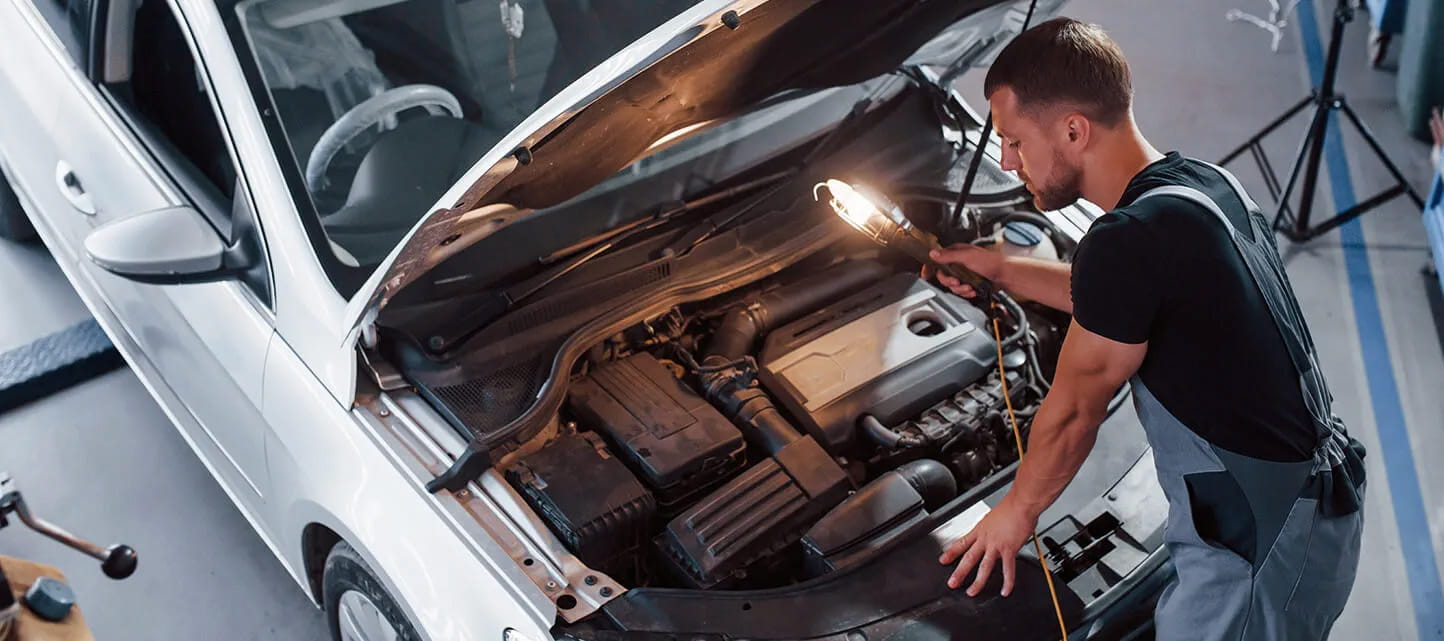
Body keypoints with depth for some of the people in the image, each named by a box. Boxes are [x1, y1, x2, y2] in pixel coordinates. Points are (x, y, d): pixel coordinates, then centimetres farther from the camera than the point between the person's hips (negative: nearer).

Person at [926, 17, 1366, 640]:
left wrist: (1016, 510, 3)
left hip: (1265, 543, -9)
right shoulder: (1206, 183, 2)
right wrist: (1002, 270, 24)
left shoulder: (1130, 239, -27)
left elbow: (1073, 412, -14)